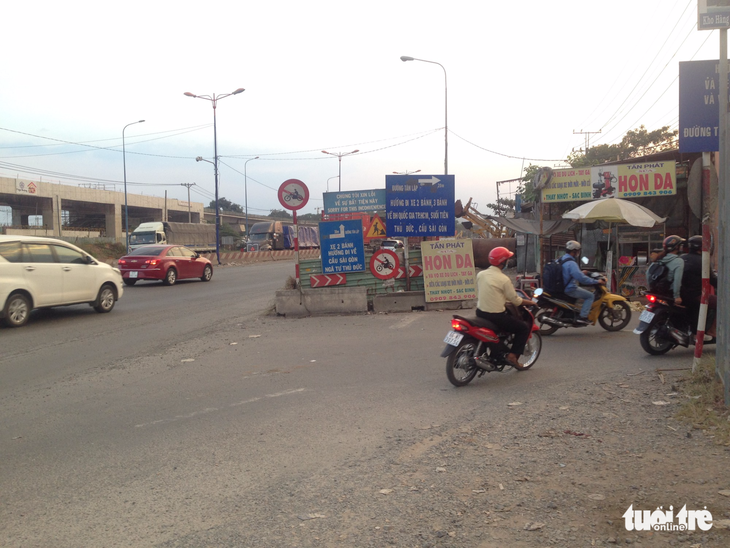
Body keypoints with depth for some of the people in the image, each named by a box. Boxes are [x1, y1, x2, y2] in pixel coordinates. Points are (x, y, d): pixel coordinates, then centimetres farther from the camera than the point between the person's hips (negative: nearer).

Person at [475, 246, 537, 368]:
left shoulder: (480, 274, 2)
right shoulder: (504, 279, -15)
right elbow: (515, 301, -8)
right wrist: (530, 302, 10)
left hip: (480, 312, 7)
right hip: (496, 316, -7)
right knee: (524, 327, 9)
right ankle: (512, 355, 3)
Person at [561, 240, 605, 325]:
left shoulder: (562, 259, 9)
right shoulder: (571, 263, -23)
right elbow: (581, 278, -28)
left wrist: (580, 272, 32)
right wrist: (596, 281, -19)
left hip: (561, 287, 10)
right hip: (570, 289, -10)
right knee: (590, 296, -3)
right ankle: (583, 317, -11)